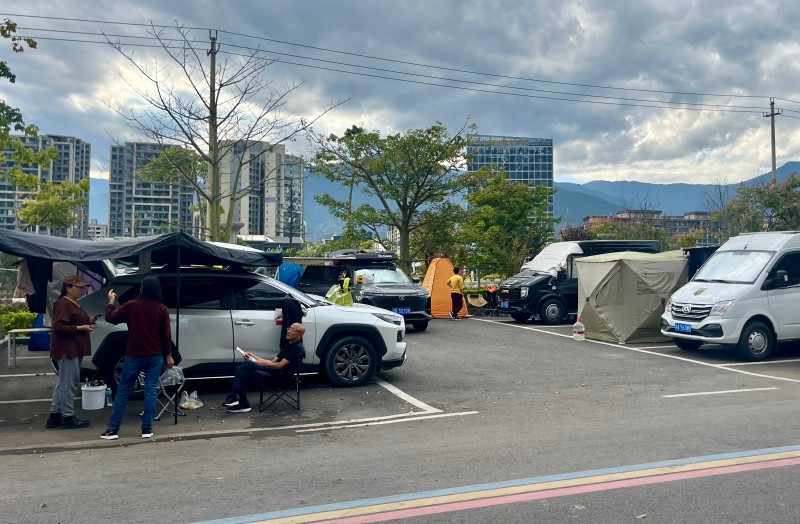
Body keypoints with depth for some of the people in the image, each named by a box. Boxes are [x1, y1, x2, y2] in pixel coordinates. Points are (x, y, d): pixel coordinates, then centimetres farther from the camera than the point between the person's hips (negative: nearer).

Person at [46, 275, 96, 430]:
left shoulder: (74, 304, 17)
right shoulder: (63, 304, -14)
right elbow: (58, 327, -22)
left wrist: (88, 321, 10)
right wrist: (80, 328, -22)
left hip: (75, 349, 11)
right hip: (67, 350, -11)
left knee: (64, 383, 15)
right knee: (68, 383, -4)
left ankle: (54, 416, 23)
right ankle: (68, 417, 4)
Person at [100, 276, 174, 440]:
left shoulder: (131, 306, -4)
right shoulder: (162, 309, -2)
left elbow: (111, 318, 9)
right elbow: (166, 335, 0)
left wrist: (111, 302, 26)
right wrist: (168, 355, 9)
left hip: (133, 356, 0)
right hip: (155, 356, 1)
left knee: (123, 391, 7)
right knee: (151, 391, 4)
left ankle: (112, 429, 7)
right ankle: (147, 428, 4)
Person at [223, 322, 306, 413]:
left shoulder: (298, 348, -9)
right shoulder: (287, 345, 21)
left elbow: (280, 365, -16)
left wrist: (258, 363, -12)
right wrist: (255, 357, 10)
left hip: (279, 377, -9)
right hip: (270, 370, 9)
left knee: (247, 364, -21)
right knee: (240, 370, -7)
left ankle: (233, 397, -19)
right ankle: (243, 404, -12)